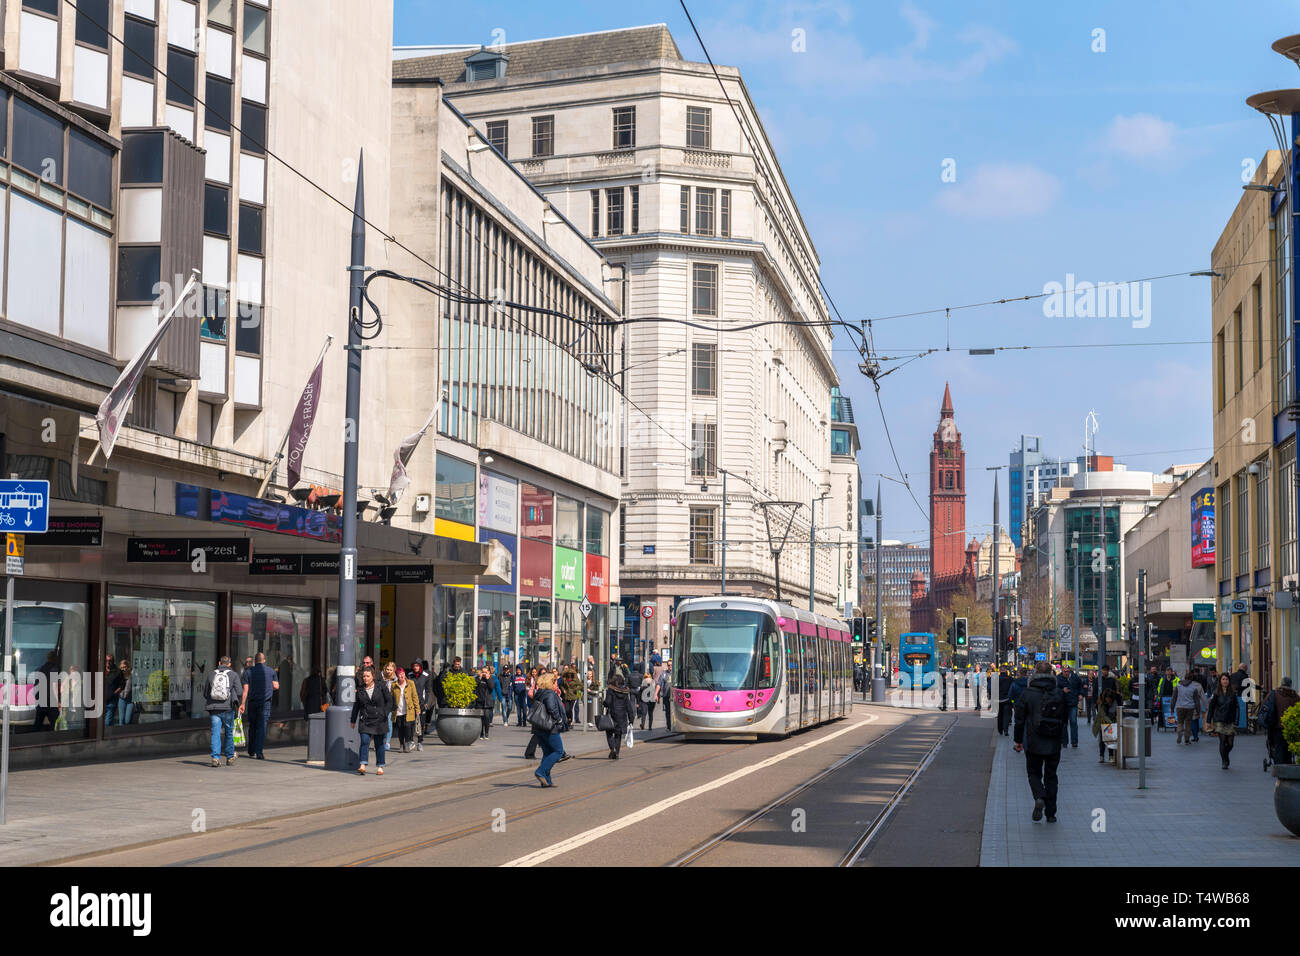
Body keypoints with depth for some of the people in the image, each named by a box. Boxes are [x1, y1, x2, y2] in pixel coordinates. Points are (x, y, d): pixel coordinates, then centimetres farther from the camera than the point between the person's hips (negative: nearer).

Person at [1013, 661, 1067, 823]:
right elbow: (1064, 719, 8)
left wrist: (1018, 740, 6)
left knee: (1034, 773, 13)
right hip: (1054, 743, 2)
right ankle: (1050, 813, 12)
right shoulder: (1059, 694, -1)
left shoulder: (1027, 694, -9)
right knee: (1051, 776, 12)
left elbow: (1020, 719, -4)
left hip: (1033, 743, -2)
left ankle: (1039, 798, -15)